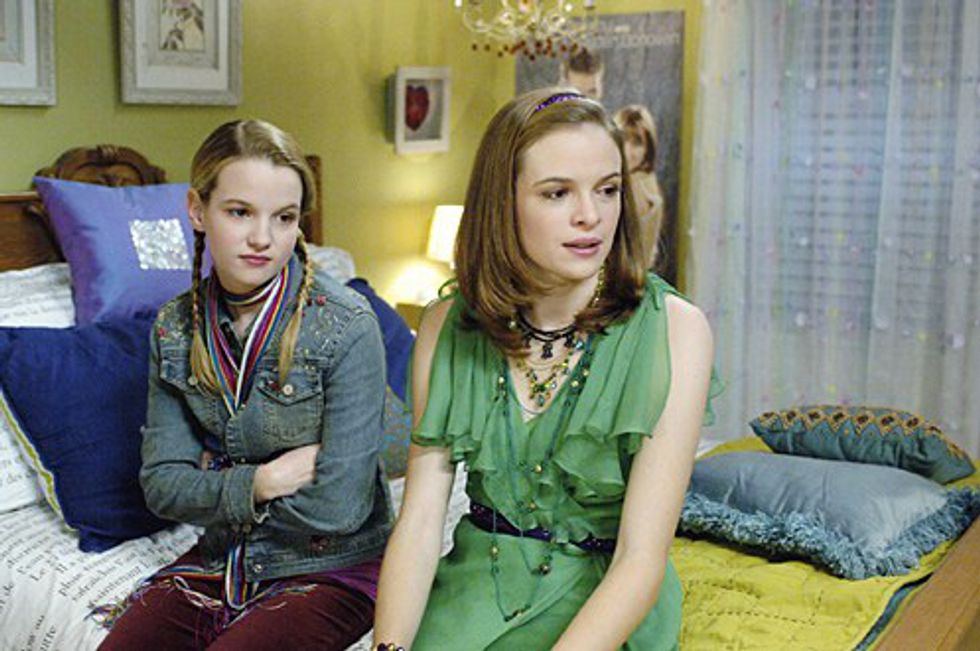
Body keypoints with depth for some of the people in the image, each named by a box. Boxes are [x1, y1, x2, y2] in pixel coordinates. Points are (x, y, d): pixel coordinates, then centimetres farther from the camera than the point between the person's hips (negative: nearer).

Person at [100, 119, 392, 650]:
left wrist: (216, 485, -8)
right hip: (218, 561, 4)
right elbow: (162, 483, -2)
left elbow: (338, 509, -19)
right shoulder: (175, 328, 0)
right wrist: (258, 483, -18)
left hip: (328, 568, -4)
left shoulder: (347, 327, -17)